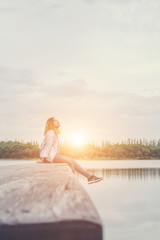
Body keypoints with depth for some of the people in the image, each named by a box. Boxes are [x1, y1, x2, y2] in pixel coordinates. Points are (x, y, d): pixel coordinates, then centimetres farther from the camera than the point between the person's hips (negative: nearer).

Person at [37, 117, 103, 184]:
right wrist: (43, 160, -20)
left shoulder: (54, 133, 23)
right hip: (49, 156, -9)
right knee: (70, 160, -17)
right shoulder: (51, 132, -8)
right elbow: (48, 145, -16)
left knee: (73, 161, 0)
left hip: (53, 155, 9)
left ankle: (89, 176, -3)